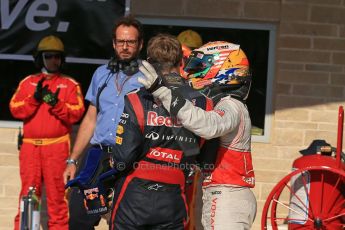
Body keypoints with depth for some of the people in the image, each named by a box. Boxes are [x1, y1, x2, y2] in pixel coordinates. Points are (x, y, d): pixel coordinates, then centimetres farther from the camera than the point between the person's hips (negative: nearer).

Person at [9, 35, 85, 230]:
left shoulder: (70, 84, 9)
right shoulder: (28, 82, 16)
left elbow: (76, 113, -4)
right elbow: (15, 109, 4)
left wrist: (55, 103, -17)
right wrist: (35, 98, -11)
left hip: (57, 146, -2)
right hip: (30, 146, 2)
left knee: (57, 194, -5)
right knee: (27, 194, 2)